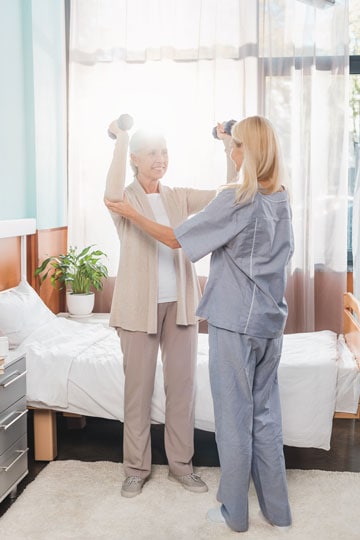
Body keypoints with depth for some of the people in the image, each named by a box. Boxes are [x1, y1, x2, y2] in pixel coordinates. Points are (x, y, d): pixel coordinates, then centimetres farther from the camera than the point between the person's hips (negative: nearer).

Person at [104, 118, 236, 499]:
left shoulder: (179, 198, 8)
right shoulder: (126, 199, -4)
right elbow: (112, 196, -29)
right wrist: (120, 140, -26)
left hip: (180, 303, 4)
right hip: (140, 305, -3)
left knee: (182, 384, 9)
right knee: (138, 387, 5)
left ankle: (181, 463, 24)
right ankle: (136, 468, 21)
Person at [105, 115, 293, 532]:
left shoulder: (235, 199, -15)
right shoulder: (282, 200, 6)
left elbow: (176, 239, -9)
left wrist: (132, 215, 4)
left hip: (234, 323, -7)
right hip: (270, 323, 7)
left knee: (234, 415, 4)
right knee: (265, 413, 15)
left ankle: (234, 513, 18)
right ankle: (277, 511, 24)